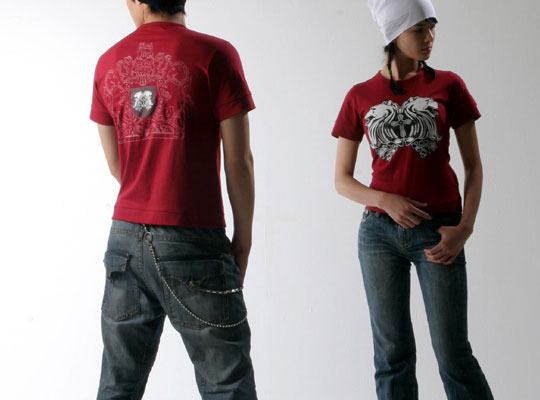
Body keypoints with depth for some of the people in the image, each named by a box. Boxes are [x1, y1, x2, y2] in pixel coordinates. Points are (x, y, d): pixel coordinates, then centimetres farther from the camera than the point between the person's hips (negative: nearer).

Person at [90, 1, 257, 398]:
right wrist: (243, 239, 3)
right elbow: (238, 161, -6)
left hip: (125, 236, 5)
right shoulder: (214, 54, -6)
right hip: (193, 239, -5)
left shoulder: (108, 63, 9)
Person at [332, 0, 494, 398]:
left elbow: (473, 165, 5)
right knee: (392, 353, 6)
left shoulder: (448, 86, 3)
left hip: (437, 231, -1)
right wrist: (385, 201, -11)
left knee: (453, 354, -1)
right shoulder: (360, 97, 5)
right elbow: (342, 179, 8)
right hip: (380, 231, 1)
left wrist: (465, 228, -8)